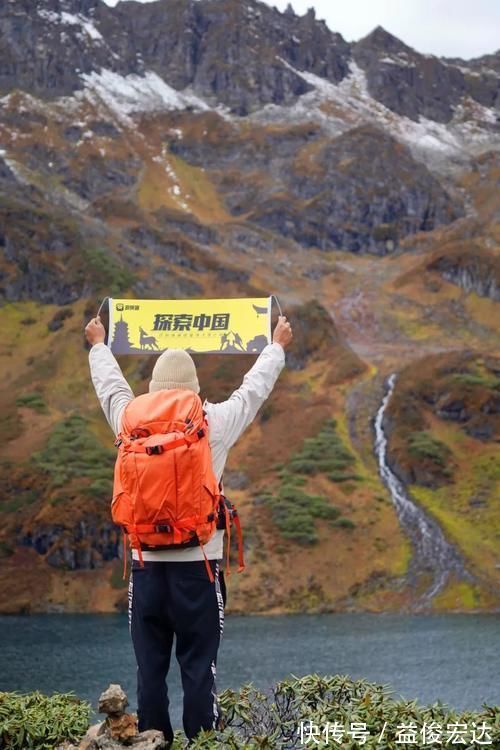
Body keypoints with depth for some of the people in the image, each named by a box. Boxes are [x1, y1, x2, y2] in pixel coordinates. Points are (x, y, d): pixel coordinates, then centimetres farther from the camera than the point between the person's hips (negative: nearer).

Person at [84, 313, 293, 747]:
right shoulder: (215, 423, -4)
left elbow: (110, 385, 21)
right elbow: (255, 387, 12)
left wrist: (99, 345, 41)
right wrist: (277, 346, 30)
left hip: (146, 564, 2)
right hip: (198, 564, -2)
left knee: (150, 667, 5)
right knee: (199, 667, 0)